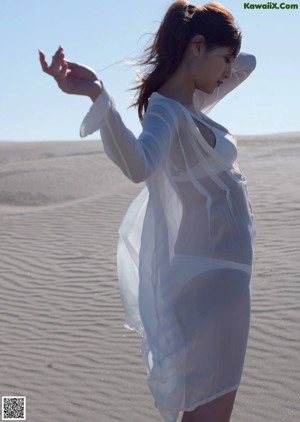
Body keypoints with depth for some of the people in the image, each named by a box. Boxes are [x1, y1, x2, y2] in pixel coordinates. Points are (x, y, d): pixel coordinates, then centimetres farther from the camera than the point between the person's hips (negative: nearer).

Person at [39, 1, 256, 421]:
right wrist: (97, 95, -58)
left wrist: (221, 65, 4)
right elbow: (138, 166, -45)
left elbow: (247, 65, 22)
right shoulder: (165, 110, -20)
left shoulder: (189, 104, 7)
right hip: (208, 270, -10)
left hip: (220, 264, 10)